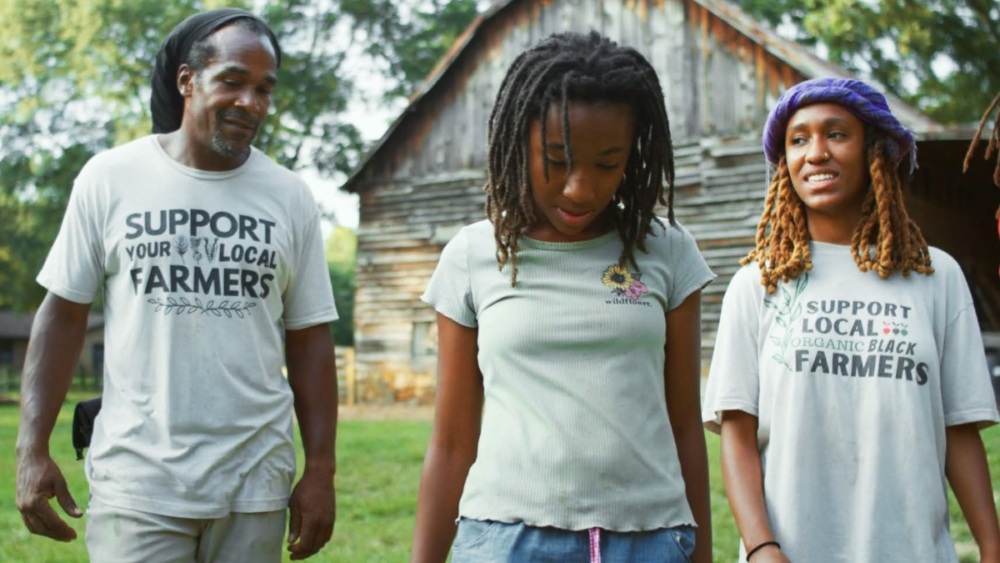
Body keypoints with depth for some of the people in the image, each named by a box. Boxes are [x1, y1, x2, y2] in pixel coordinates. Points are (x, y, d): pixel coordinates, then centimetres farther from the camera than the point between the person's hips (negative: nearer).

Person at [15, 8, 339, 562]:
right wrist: (32, 449, -3)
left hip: (256, 486, 2)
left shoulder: (290, 198, 4)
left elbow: (308, 339, 7)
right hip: (136, 481, -2)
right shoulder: (110, 178, 0)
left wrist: (320, 471, 2)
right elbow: (63, 315, 4)